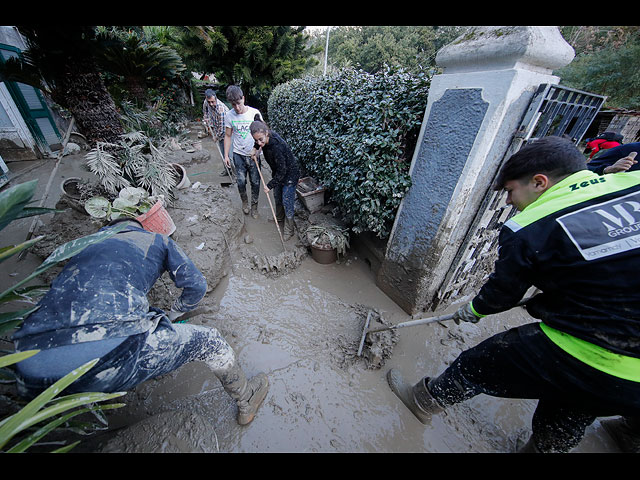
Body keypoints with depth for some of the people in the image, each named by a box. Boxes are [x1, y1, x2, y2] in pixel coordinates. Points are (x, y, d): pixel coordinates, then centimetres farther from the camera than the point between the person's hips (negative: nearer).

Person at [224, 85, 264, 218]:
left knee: (255, 182, 5)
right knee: (241, 181, 4)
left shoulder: (254, 113, -8)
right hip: (238, 154, 1)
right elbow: (228, 136, 5)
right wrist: (226, 155, 2)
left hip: (253, 154, -1)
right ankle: (244, 201, 31)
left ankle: (254, 206, 23)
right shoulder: (229, 116, -4)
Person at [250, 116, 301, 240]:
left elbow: (282, 171, -29)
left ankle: (289, 230, 12)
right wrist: (255, 148, 6)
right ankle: (279, 217, 47)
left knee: (287, 202, -3)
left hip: (289, 174, -9)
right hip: (278, 172, 9)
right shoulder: (267, 137, -12)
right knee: (277, 197, 22)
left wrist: (270, 185, -23)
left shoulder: (277, 146, -35)